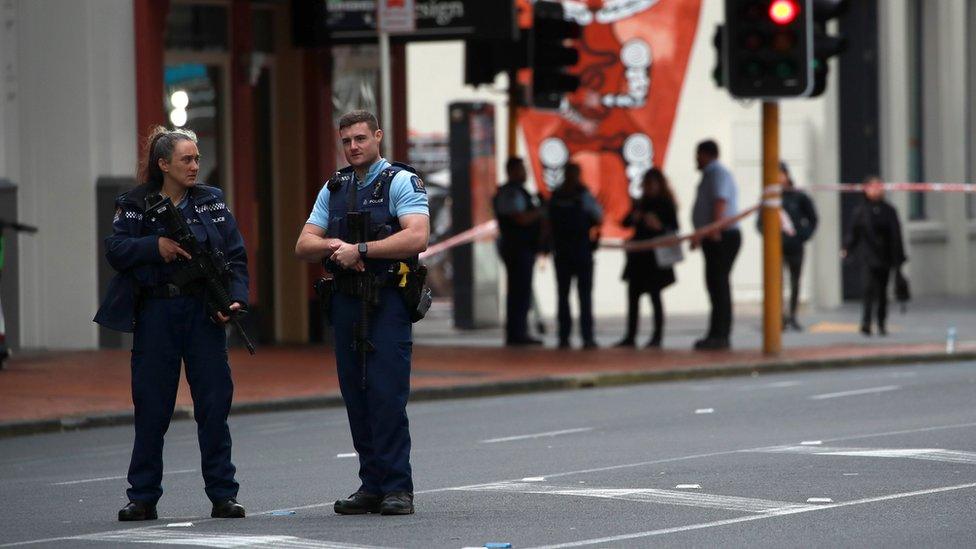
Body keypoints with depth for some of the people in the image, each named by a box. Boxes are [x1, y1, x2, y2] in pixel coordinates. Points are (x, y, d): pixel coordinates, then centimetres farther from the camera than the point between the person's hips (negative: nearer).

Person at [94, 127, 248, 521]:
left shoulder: (212, 201, 9)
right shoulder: (135, 205, 4)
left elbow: (235, 256, 5)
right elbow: (115, 249, -5)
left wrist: (235, 298, -9)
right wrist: (156, 246, -19)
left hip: (203, 311, 1)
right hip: (155, 314, -1)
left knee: (214, 405, 0)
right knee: (151, 407, 3)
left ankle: (223, 495, 7)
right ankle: (143, 497, 11)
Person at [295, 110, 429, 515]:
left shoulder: (402, 181, -2)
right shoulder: (333, 189, 17)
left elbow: (417, 237, -17)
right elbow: (303, 245, 12)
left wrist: (360, 249, -17)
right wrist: (332, 246, -10)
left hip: (387, 302, -6)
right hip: (345, 302, 6)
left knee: (387, 394, -11)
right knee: (356, 396, 6)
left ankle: (397, 487, -9)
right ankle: (371, 485, 11)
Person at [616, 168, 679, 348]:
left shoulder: (666, 204, -3)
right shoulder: (641, 203, 13)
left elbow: (674, 228, -9)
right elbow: (624, 222, 11)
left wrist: (659, 226, -27)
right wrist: (633, 218, -9)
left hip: (656, 256, -6)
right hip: (638, 255, 6)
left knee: (655, 295, -4)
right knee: (633, 295, 5)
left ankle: (657, 337, 1)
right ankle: (630, 336, 9)